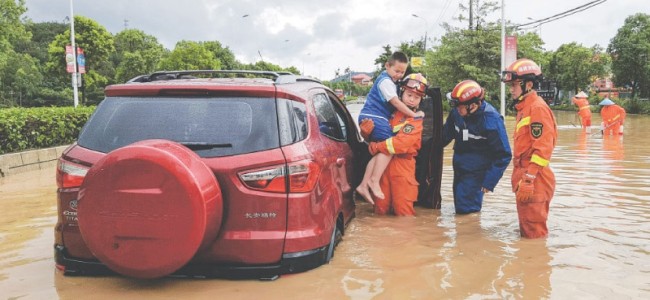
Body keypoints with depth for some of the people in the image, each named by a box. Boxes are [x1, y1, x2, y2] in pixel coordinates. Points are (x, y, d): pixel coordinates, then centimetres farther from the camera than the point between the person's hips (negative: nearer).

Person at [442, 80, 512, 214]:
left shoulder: (491, 121, -24)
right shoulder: (457, 112, -10)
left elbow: (503, 155, -17)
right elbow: (446, 133, 11)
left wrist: (489, 181, -17)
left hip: (477, 171, -6)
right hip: (459, 167, 6)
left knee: (465, 208, -9)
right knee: (459, 205, 14)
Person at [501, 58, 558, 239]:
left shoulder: (537, 108, -13)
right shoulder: (524, 108, 16)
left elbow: (542, 148, -20)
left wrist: (528, 179, -23)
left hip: (534, 182, -10)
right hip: (524, 178, 10)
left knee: (534, 233, -2)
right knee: (526, 230, 19)